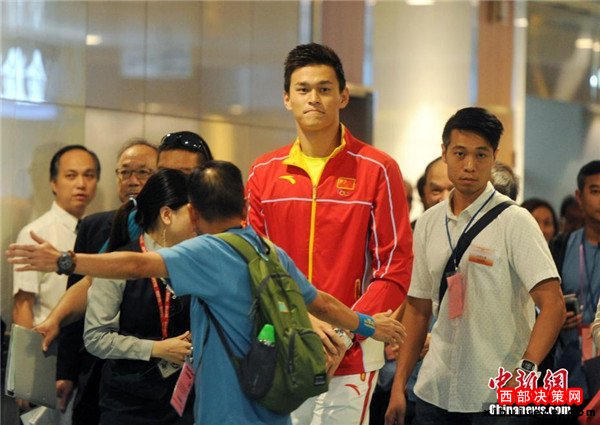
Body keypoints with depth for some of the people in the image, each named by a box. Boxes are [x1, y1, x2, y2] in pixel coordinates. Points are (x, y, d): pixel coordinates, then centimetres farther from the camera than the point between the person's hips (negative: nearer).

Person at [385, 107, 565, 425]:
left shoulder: (514, 222, -8)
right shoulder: (428, 223, 9)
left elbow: (553, 304, -15)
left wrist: (526, 367, -28)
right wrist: (399, 384, 9)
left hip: (497, 397, -5)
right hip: (434, 391, 5)